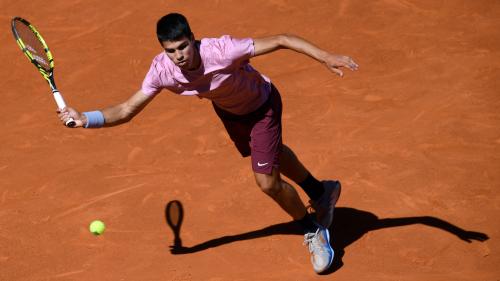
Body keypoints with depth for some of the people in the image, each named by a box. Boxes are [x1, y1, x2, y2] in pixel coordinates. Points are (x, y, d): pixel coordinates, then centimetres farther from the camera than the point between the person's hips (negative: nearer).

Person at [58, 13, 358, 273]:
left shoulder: (221, 50, -44)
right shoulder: (162, 69, -30)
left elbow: (280, 40, -37)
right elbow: (127, 110, -22)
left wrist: (326, 57, -44)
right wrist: (85, 118, -39)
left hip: (262, 106, -6)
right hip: (227, 109, 6)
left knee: (268, 182, -12)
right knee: (271, 153, 29)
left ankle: (315, 230, 17)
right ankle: (321, 191, 59)